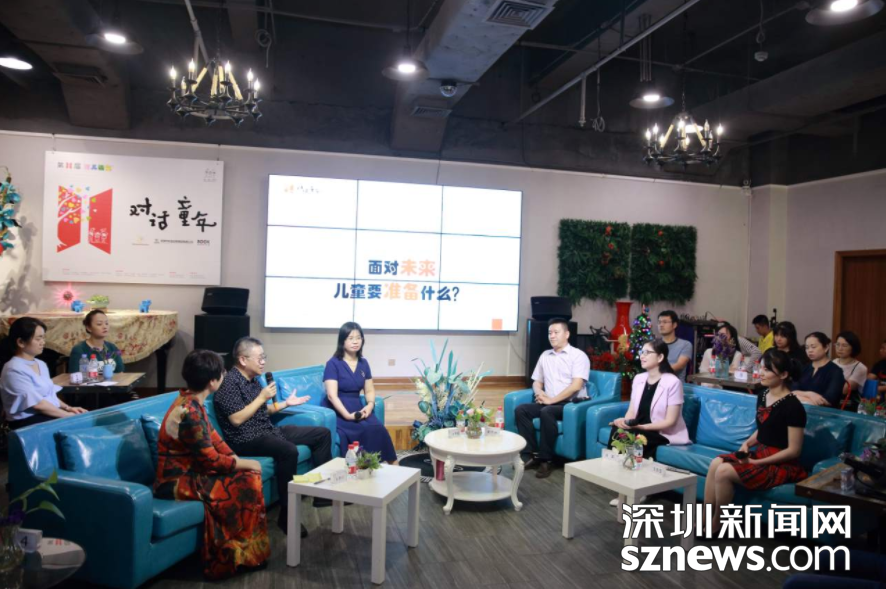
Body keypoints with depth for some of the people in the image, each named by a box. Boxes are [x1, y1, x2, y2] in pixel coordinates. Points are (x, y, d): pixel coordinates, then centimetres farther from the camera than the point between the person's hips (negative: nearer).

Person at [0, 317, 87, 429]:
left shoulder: (41, 364, 13)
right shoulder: (14, 370, -13)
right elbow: (38, 404, -18)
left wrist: (68, 408, 1)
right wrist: (69, 415, -16)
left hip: (51, 415, 7)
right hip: (28, 422, -7)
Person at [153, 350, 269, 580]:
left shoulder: (191, 401, 2)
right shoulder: (190, 412, -27)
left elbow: (213, 437, 9)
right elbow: (212, 460, -22)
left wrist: (239, 460, -1)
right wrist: (246, 464, -8)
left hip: (189, 471, 9)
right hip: (178, 482, -9)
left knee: (248, 476, 0)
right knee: (247, 484, -12)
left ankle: (238, 550, 10)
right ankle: (241, 555, 6)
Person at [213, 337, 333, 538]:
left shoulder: (253, 379, 13)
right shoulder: (230, 382, -14)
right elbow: (237, 420, -21)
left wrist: (286, 403, 13)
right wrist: (262, 397, -17)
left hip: (267, 431, 10)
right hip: (245, 439, -10)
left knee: (322, 433, 5)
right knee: (289, 451, -39)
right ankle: (287, 514, -28)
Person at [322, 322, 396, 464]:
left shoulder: (363, 363, 10)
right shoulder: (333, 363, -8)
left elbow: (370, 390, 14)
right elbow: (332, 395, -16)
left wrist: (370, 405, -9)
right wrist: (347, 415, -27)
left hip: (357, 408, 5)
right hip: (337, 411, -5)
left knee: (378, 428, -24)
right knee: (367, 429, -30)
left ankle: (393, 464, -16)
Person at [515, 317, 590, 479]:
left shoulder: (578, 355, -4)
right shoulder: (545, 355, 16)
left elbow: (576, 385, -15)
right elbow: (536, 382, 21)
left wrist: (552, 399, -18)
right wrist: (539, 392, -3)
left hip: (571, 403, -6)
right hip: (548, 402, 6)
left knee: (547, 412, -35)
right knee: (520, 410, -17)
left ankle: (546, 459, -23)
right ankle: (535, 454, -14)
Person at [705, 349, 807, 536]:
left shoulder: (792, 406, -18)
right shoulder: (762, 396, 7)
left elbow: (794, 450, -18)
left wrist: (757, 463, -18)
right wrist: (747, 443, 0)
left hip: (782, 464, -8)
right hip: (759, 452, 8)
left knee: (724, 472, -24)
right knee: (716, 463, -16)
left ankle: (716, 525, -4)